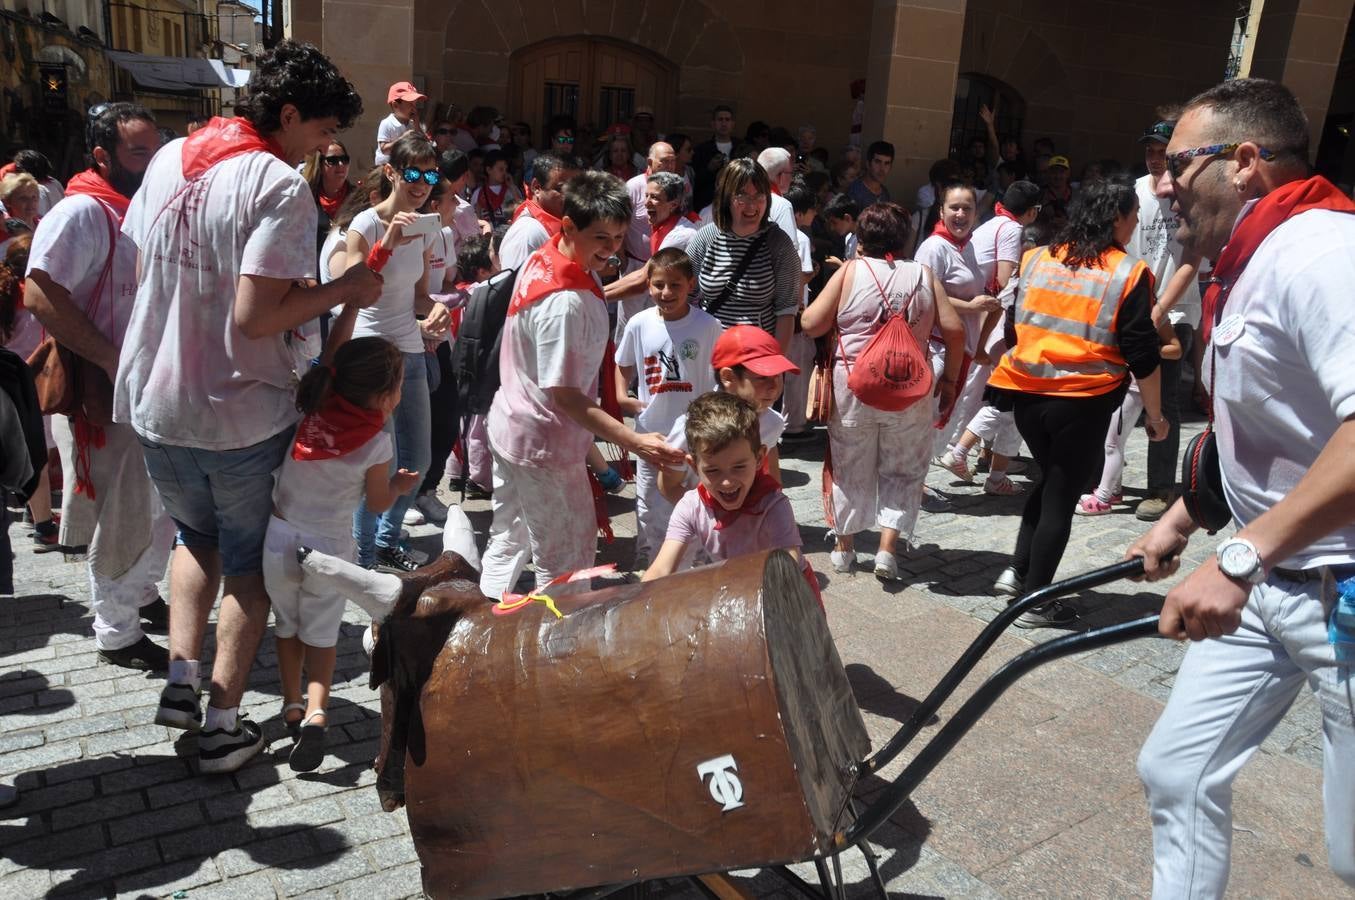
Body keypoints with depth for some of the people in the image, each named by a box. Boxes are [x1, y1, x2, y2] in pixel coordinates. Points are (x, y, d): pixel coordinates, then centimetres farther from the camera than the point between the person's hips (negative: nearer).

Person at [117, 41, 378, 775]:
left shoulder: (168, 158, 5)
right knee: (249, 561, 13)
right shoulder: (280, 185, -18)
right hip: (240, 412, -6)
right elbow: (256, 317, -25)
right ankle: (222, 723, 18)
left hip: (154, 400, 6)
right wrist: (341, 290, -11)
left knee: (196, 535, 28)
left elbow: (145, 269, 12)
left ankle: (181, 677, 18)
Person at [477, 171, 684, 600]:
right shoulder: (566, 303, -31)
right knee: (566, 562, 5)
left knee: (509, 540, 25)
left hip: (511, 427, 10)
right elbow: (563, 396, -30)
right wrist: (634, 442, -33)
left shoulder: (541, 260, -2)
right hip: (543, 446, -10)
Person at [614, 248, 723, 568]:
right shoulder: (639, 324, -6)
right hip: (651, 431, 2)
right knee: (649, 508, 15)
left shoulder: (708, 325, -12)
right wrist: (622, 397, -5)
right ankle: (647, 563, 34)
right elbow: (623, 365, 10)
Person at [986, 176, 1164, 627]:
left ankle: (1017, 572, 22)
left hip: (1027, 393, 5)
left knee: (1050, 479, 25)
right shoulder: (1128, 273, -7)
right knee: (1062, 495, 8)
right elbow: (1141, 357, -8)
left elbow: (1014, 325, 13)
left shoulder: (1035, 259, 6)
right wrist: (1155, 415, 2)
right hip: (1083, 402, -5)